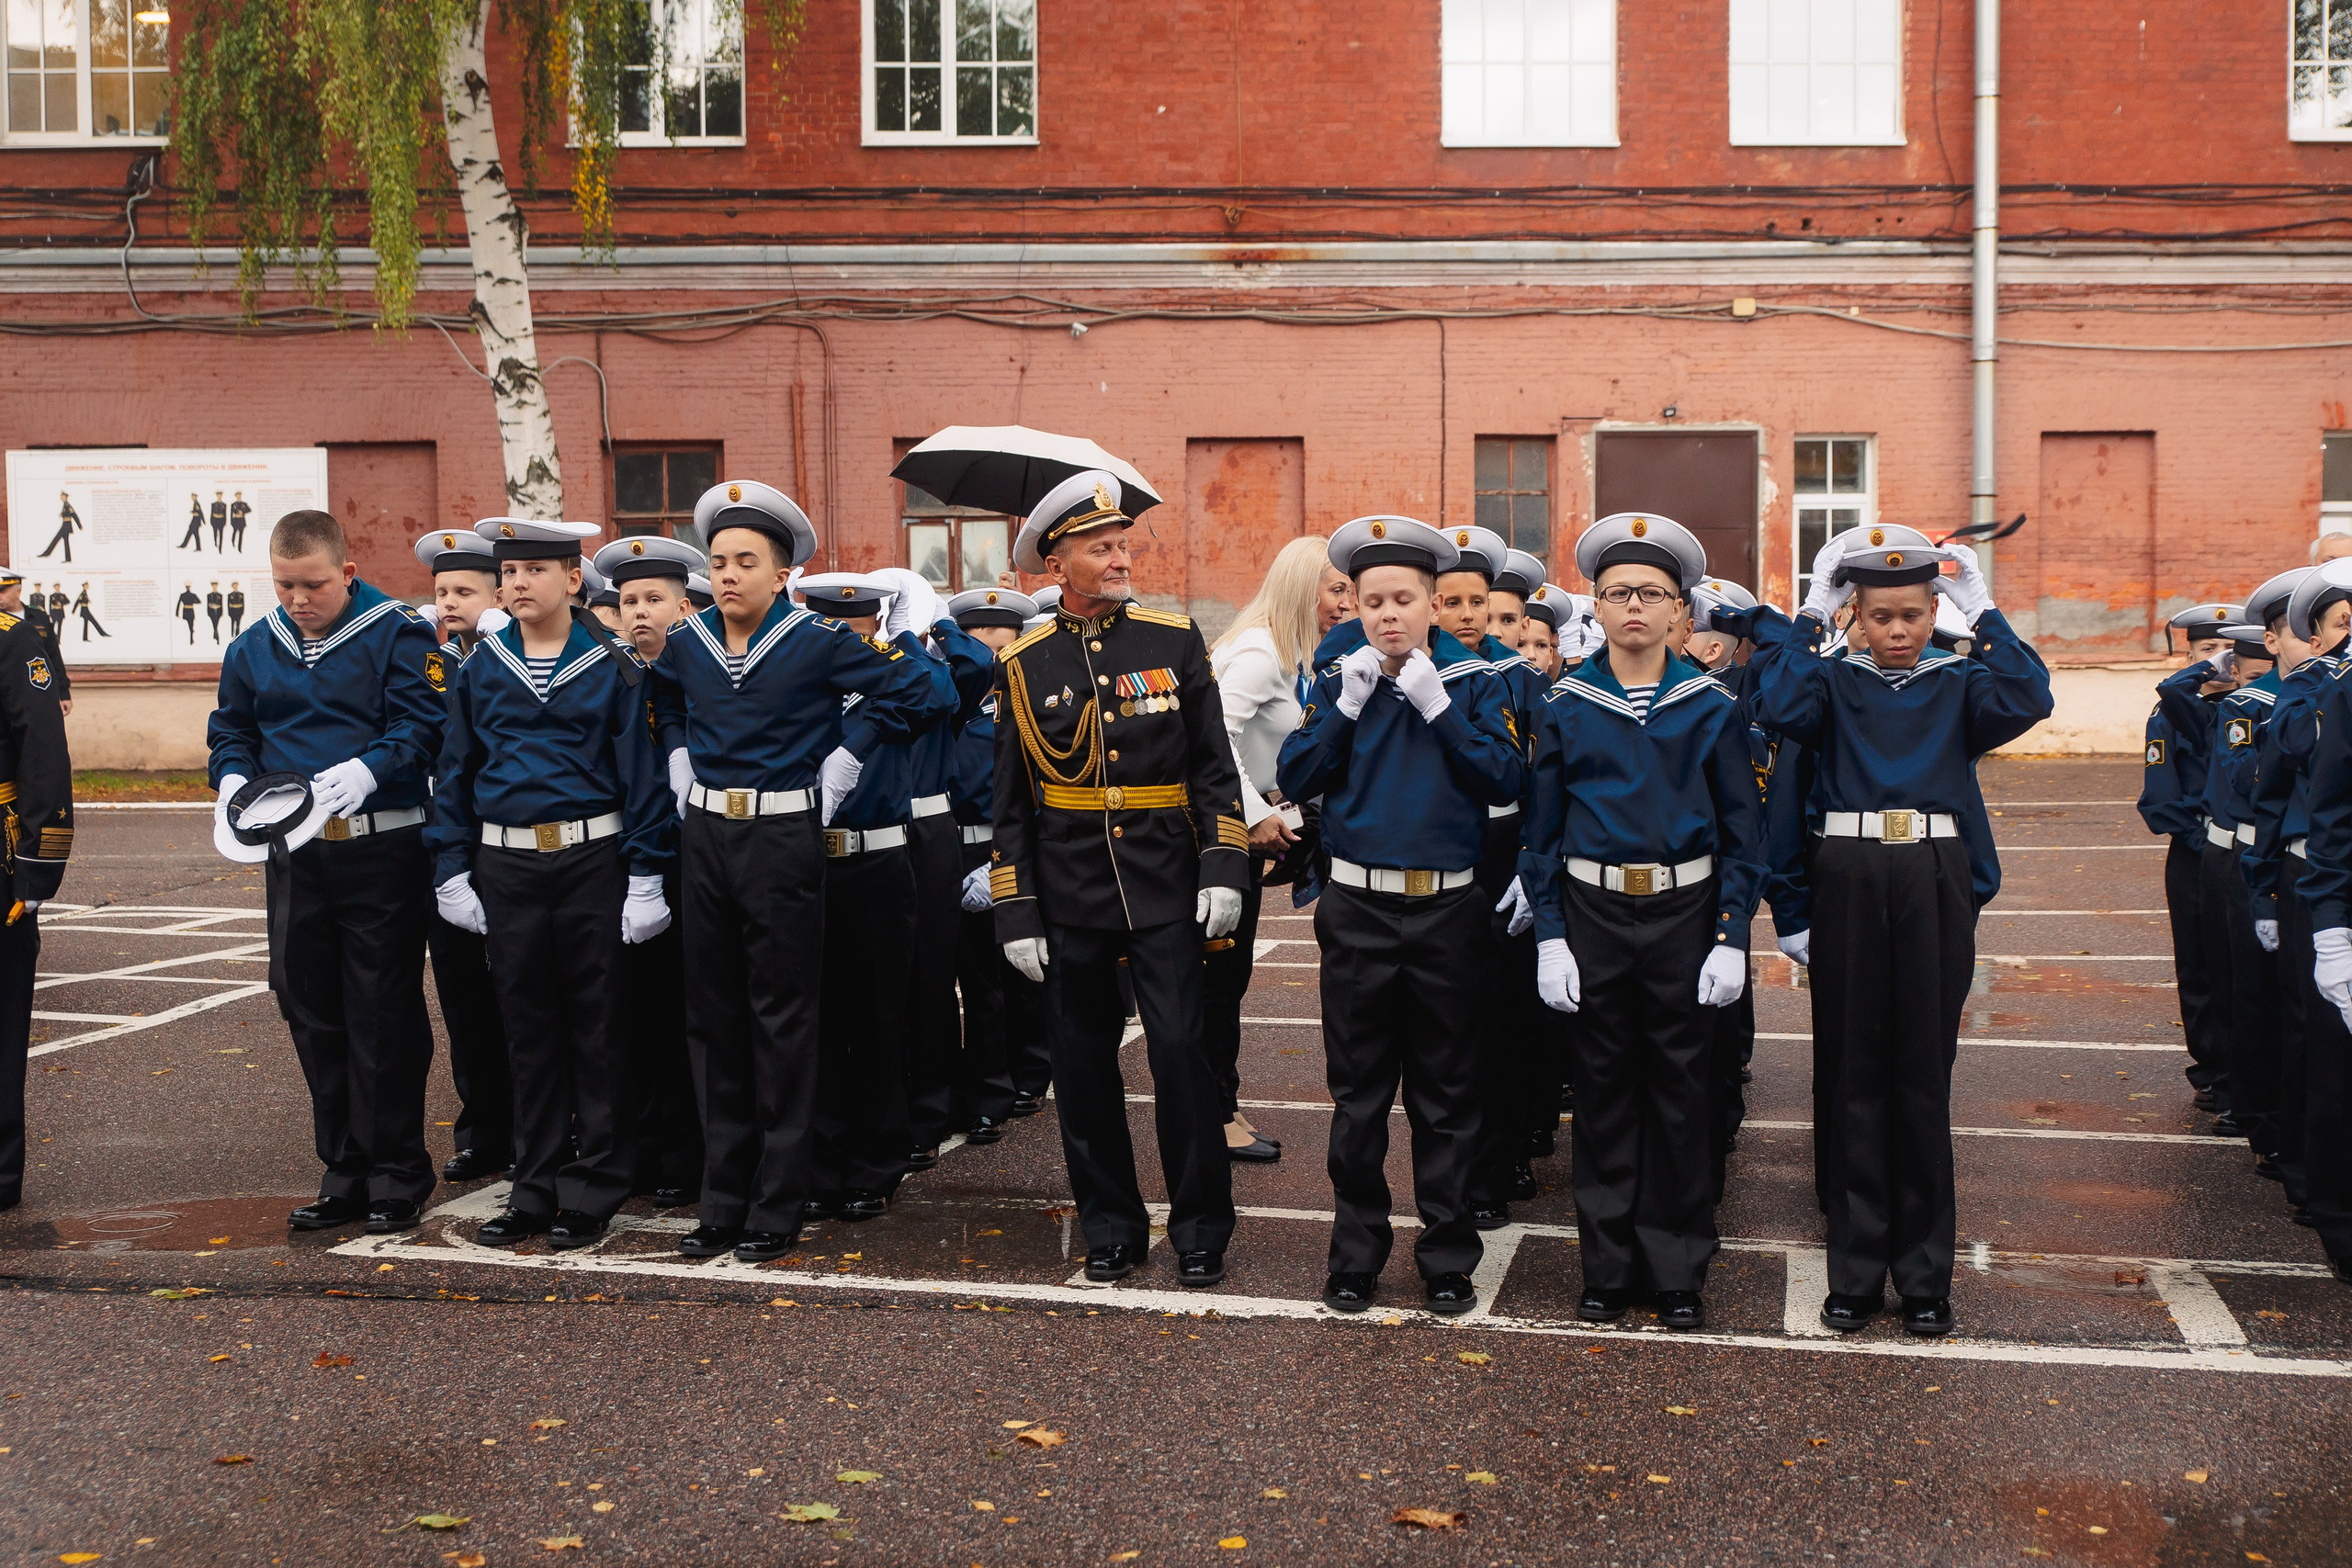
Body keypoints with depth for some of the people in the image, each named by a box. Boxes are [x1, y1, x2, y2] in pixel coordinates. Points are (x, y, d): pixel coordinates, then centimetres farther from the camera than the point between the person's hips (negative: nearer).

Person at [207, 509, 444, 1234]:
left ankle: (396, 1177, 11)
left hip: (382, 853, -5)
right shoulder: (254, 648, 11)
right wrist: (233, 779, -4)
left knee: (385, 1017, 0)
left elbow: (419, 727, -13)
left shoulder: (397, 635, -6)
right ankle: (345, 1173, 22)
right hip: (296, 855, 6)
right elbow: (231, 731, 18)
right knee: (313, 1014, 10)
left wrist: (366, 771, -30)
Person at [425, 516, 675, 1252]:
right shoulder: (480, 667, 6)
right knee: (527, 1025, 9)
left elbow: (640, 772, -3)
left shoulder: (611, 666, -2)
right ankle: (536, 1188, 18)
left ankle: (593, 1189, 13)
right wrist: (452, 869, 4)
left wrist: (646, 877, -8)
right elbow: (456, 772, 10)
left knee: (594, 1024, 3)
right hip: (507, 866, 3)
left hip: (591, 859, -3)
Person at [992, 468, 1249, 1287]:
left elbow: (1214, 765, 4)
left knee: (1182, 1051, -4)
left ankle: (1201, 1228, 11)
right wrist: (1016, 913, 1)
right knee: (1083, 1065, 7)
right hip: (1069, 897, 1)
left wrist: (1223, 869, -6)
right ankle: (1110, 1225, 22)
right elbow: (1011, 802, 6)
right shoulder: (1023, 664, 2)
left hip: (1164, 890, -1)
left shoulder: (1176, 639, 2)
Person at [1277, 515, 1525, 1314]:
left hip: (1449, 912, -1)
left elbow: (1505, 781, -11)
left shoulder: (1474, 681, 1)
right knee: (1358, 1095, 8)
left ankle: (1448, 1260, 18)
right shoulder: (1339, 681, 6)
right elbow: (1295, 779, -4)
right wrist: (1349, 702, -12)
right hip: (1358, 911, 1)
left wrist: (1436, 704, -16)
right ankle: (1356, 1256, 19)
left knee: (1446, 1097, 7)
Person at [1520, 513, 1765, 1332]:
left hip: (1683, 914, 0)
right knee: (1602, 1089, 7)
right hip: (1592, 913, 1)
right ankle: (1609, 1265, 19)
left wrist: (1731, 938, -4)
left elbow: (1742, 830, 3)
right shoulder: (1567, 705, 2)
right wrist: (1549, 936, -2)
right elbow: (1543, 828, 4)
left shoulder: (1712, 707, 0)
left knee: (1680, 1091, 6)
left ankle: (1679, 1271, 18)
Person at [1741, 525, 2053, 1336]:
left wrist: (1983, 612, -6)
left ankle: (1925, 1272, 14)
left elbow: (2028, 701, -11)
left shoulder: (1960, 682, 10)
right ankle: (1856, 1269, 13)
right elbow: (1781, 708, -14)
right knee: (1855, 1074, 5)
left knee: (1924, 1072, 4)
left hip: (1933, 880, 0)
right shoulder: (1834, 681, 8)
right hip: (1849, 879, 0)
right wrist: (1809, 616, -9)